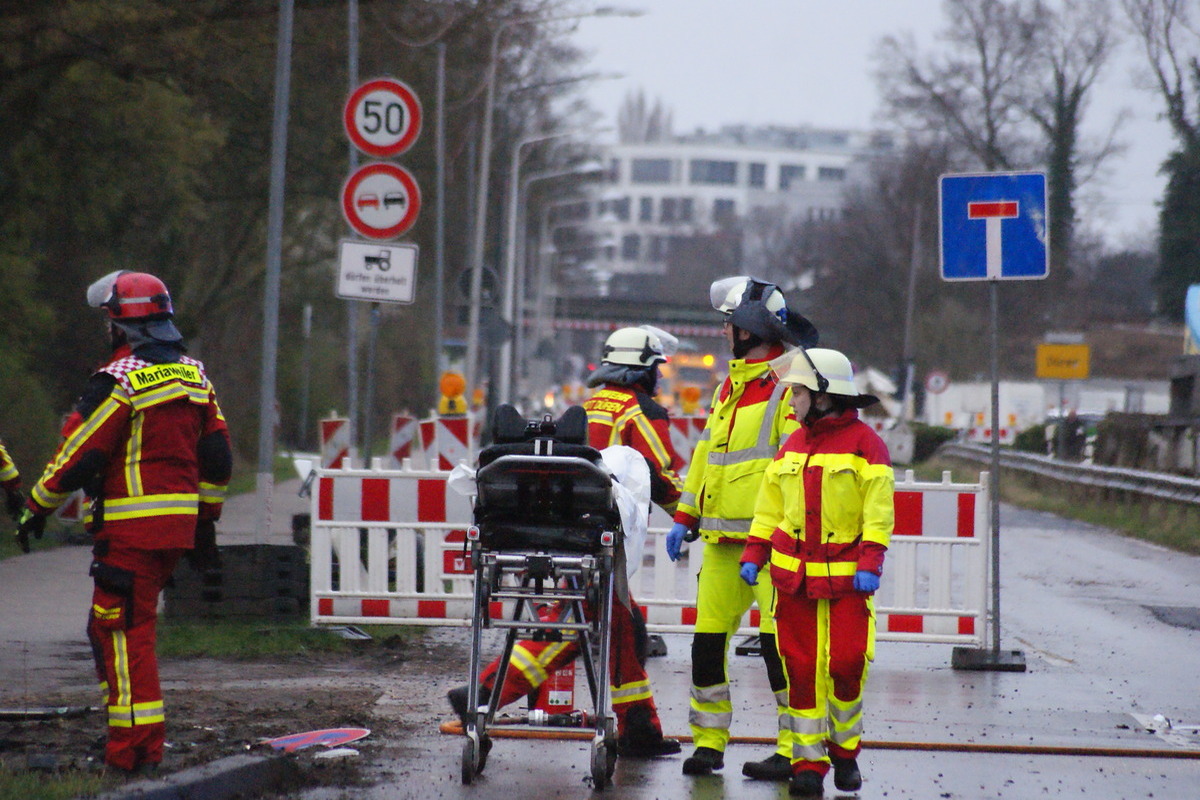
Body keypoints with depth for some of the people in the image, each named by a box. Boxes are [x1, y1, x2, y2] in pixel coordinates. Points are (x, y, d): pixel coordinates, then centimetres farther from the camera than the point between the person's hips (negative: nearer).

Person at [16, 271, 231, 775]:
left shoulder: (119, 382, -13)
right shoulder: (195, 377, 12)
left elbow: (78, 456, -12)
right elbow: (216, 456, 15)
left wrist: (38, 507, 0)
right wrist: (207, 521, 23)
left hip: (131, 527, -8)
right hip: (178, 525, 8)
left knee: (125, 633, -6)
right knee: (108, 625, 19)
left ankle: (136, 747, -11)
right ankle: (134, 730, 20)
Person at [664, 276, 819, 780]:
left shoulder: (790, 385, -8)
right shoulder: (731, 385, 19)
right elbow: (706, 453, 26)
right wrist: (685, 517, 22)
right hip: (722, 539, 8)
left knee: (780, 643, -10)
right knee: (708, 638, 6)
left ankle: (795, 750, -6)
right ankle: (708, 742, 13)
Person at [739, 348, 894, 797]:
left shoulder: (864, 443, -4)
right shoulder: (792, 447, 13)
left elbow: (878, 511, -7)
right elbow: (771, 506, 19)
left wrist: (870, 563, -14)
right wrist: (754, 554, 11)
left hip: (846, 576, -5)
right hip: (793, 574, 5)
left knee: (847, 664, -7)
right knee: (801, 670, 2)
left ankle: (845, 752, 14)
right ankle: (808, 763, 7)